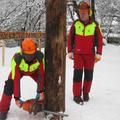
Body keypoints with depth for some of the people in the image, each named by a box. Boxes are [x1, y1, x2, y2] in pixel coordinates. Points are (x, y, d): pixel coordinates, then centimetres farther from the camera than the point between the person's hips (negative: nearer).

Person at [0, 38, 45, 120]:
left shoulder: (40, 57, -39)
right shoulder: (16, 59, -43)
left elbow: (41, 74, -26)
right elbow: (16, 80, -37)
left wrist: (41, 92, -26)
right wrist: (16, 98, -34)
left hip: (34, 70, 2)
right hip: (19, 71, -2)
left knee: (43, 84, -10)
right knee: (9, 86, -17)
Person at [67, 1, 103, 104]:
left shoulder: (94, 25, -1)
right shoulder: (75, 24, 2)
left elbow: (99, 40, 1)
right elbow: (70, 38, 8)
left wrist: (98, 53, -4)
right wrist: (70, 51, 4)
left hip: (90, 54, 1)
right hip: (78, 54, 0)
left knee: (89, 75, 8)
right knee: (78, 74, -4)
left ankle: (86, 93, 23)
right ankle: (77, 95, 4)